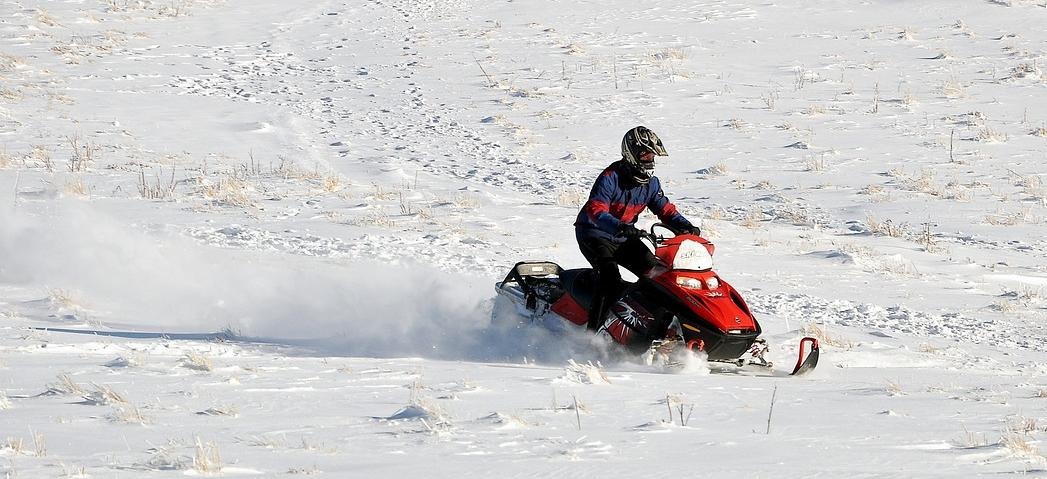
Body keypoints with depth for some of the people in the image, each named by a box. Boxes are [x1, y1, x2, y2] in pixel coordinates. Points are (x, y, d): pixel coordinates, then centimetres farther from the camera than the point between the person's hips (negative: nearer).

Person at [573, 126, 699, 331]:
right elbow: (595, 210, -34)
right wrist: (620, 227, -51)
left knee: (654, 272, -1)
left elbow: (665, 209, 4)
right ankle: (594, 331, -28)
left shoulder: (651, 182, 0)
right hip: (595, 235, -7)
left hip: (624, 238, 7)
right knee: (610, 278, -27)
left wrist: (684, 226, -16)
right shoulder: (610, 178, -23)